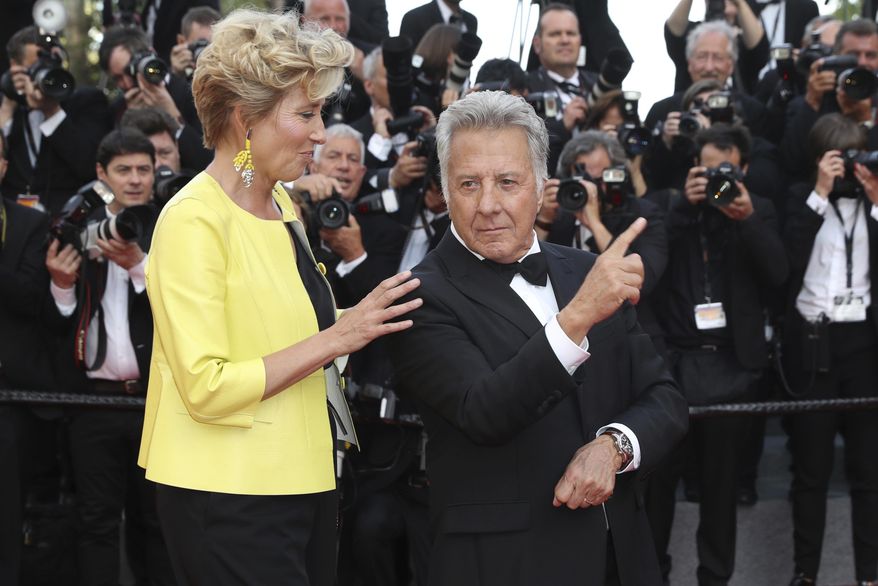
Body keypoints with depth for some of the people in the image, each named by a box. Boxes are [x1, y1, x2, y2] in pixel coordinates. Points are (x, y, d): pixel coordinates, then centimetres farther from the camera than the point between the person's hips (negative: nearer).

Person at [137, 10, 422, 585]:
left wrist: (360, 322, 5)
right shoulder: (194, 220, -15)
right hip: (229, 495, -8)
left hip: (303, 482, 8)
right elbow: (207, 388, -22)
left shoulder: (282, 205, 11)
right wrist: (334, 339, -20)